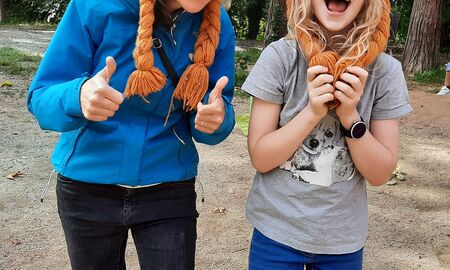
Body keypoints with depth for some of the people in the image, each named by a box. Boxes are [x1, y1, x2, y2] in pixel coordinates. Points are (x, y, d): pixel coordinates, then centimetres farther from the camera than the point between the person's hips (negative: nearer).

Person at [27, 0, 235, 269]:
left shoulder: (218, 24, -11)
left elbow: (218, 110, -4)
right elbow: (41, 98, -15)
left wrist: (217, 117, -28)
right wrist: (79, 97, -38)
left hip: (169, 191, 1)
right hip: (87, 185, 0)